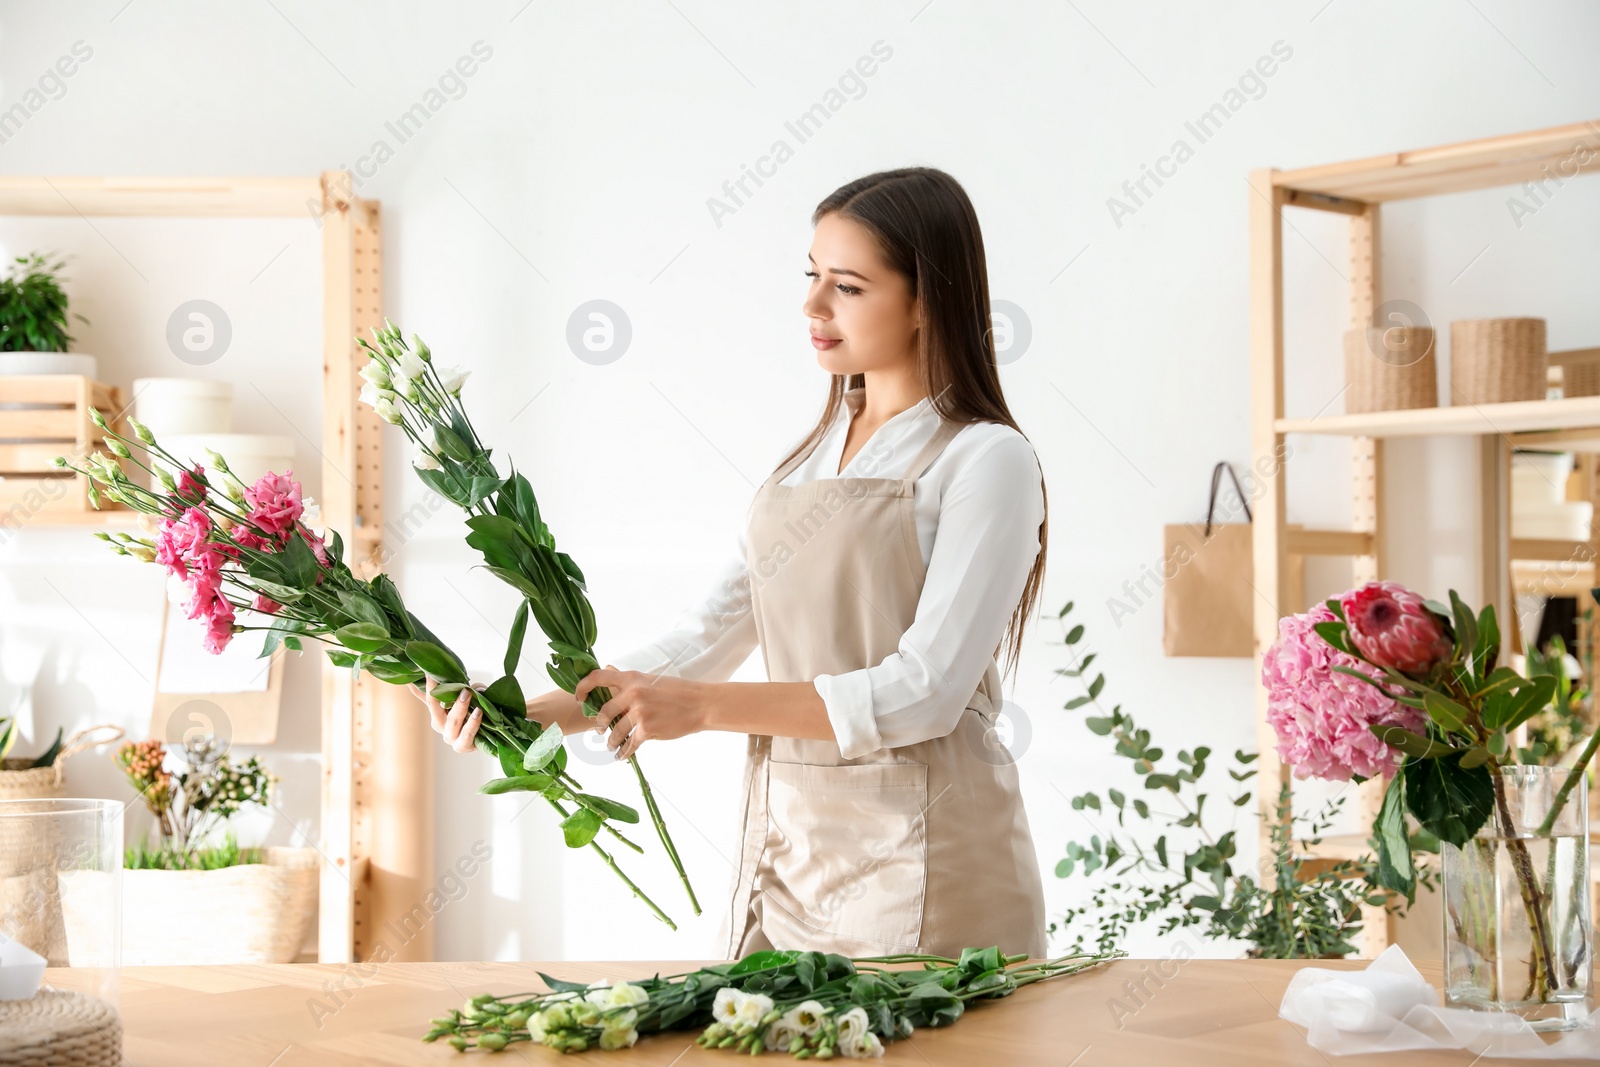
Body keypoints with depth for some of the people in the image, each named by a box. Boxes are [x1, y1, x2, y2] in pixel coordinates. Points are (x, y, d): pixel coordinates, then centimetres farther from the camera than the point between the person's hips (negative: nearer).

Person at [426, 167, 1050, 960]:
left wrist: (700, 705, -22)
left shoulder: (986, 461, -9)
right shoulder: (812, 456, 13)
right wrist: (540, 713, -4)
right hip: (786, 837, 6)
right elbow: (711, 632, 9)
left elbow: (925, 693, -18)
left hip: (920, 862, -6)